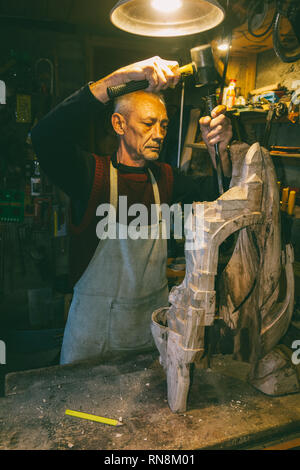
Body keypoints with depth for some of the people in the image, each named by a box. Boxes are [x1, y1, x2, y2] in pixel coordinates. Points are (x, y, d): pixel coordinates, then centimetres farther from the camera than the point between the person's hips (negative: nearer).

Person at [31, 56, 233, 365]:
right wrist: (121, 78, -38)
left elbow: (217, 194, -2)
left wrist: (218, 151, -23)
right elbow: (46, 137, -32)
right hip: (95, 323, -4)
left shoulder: (164, 177, 1)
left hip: (153, 317, 4)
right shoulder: (93, 174, -15)